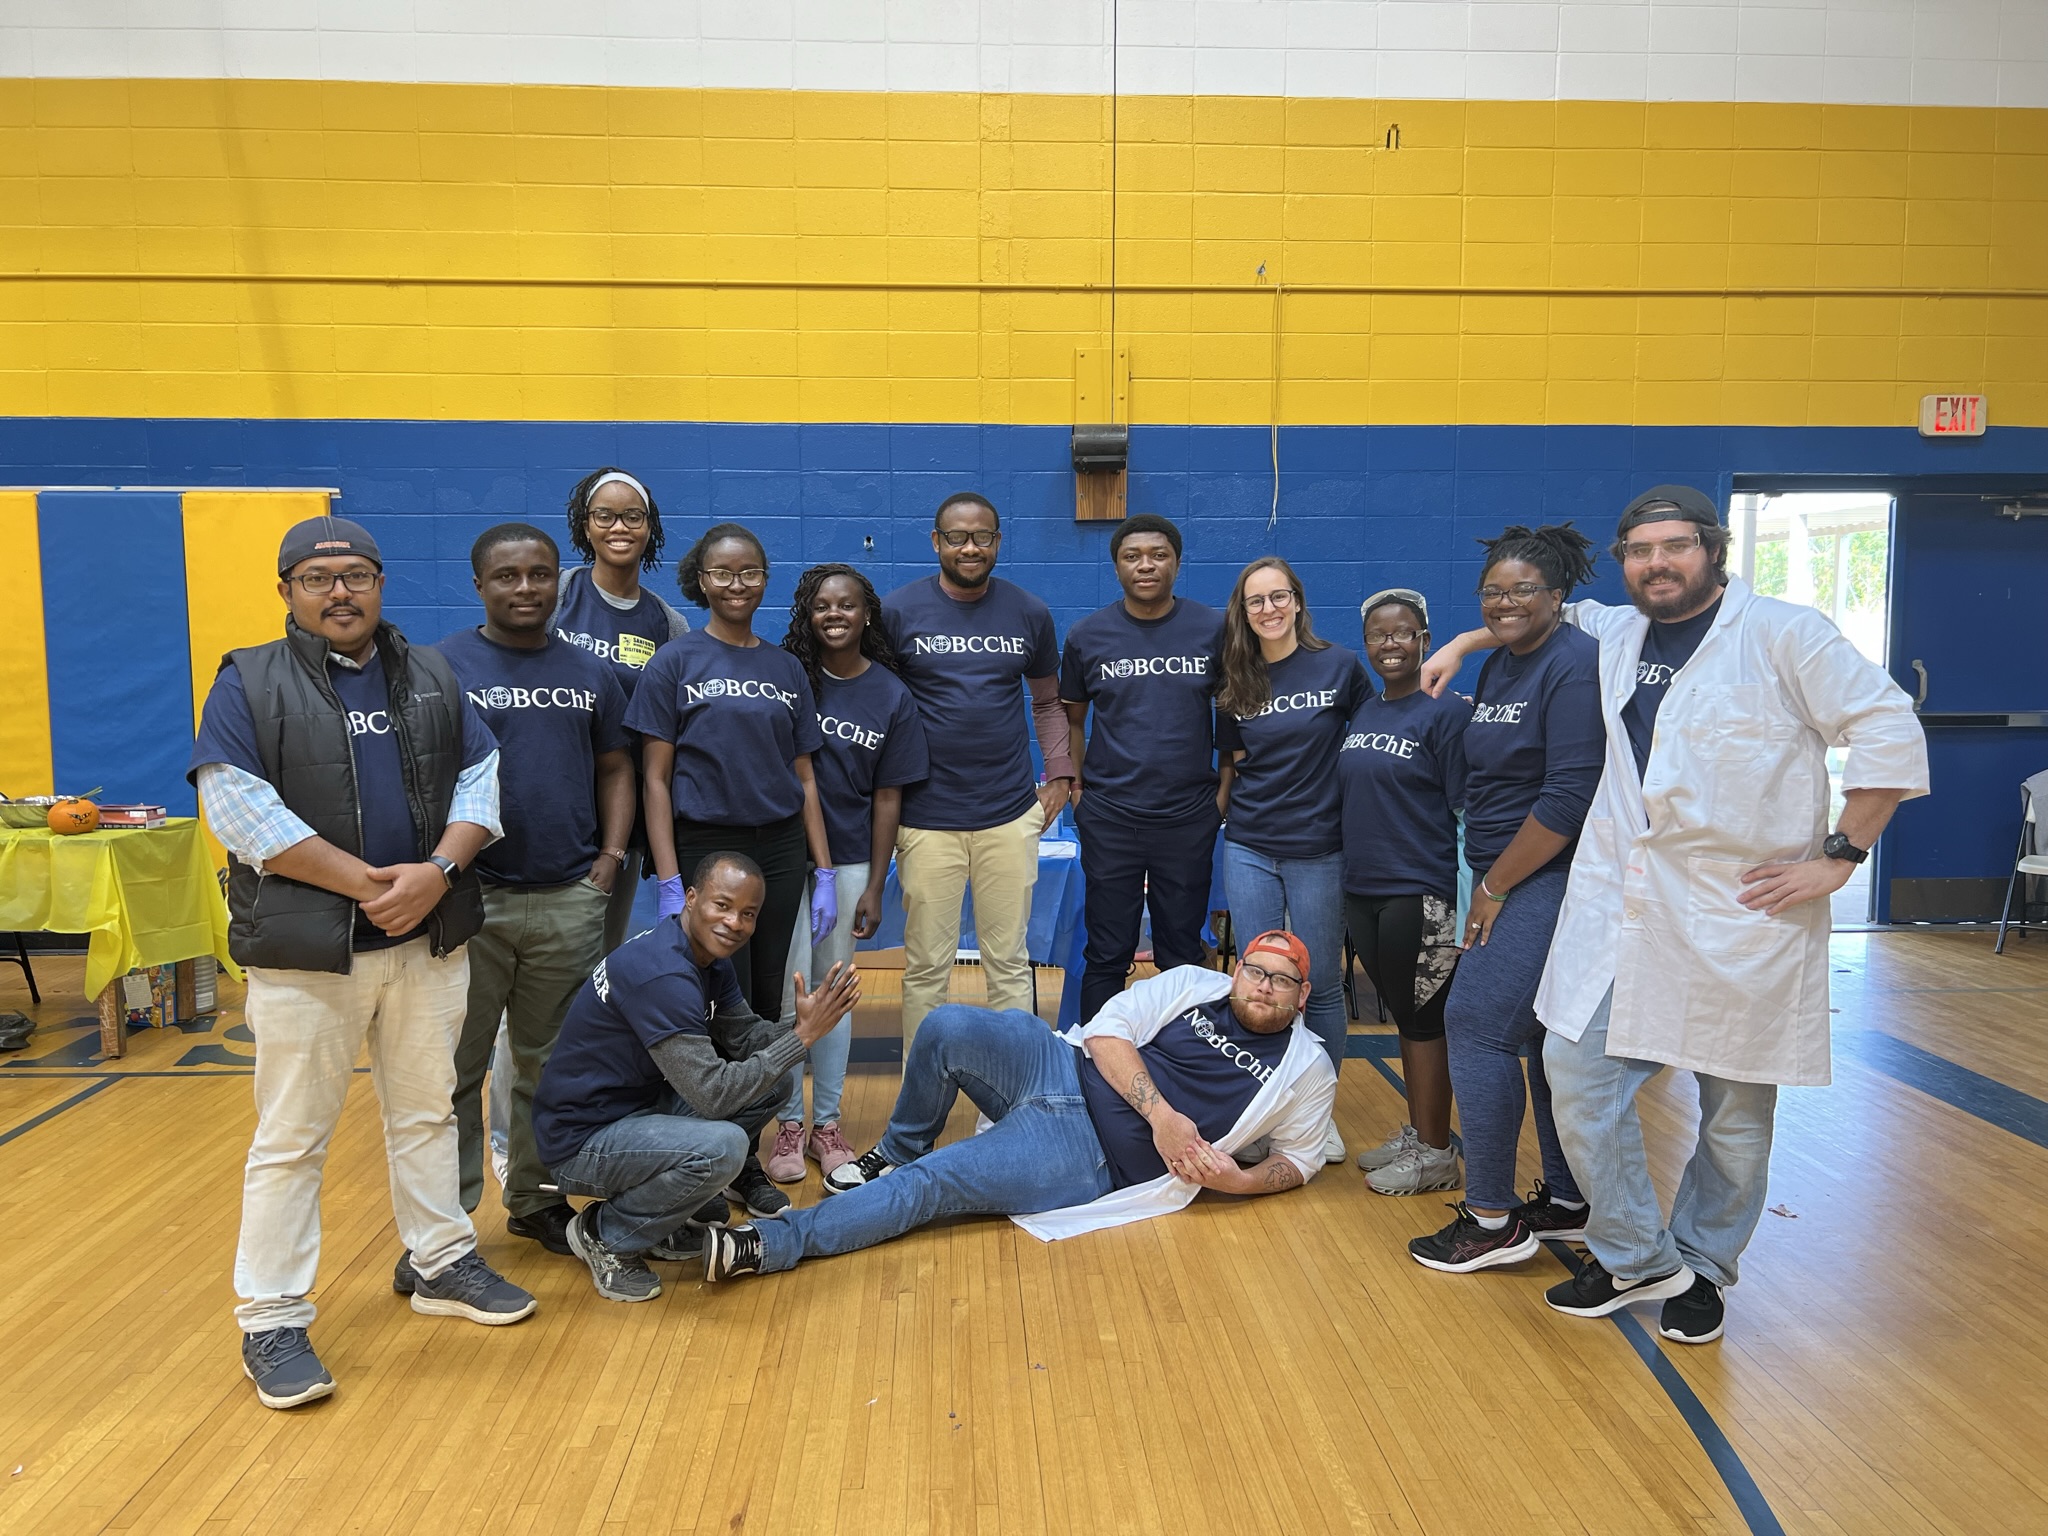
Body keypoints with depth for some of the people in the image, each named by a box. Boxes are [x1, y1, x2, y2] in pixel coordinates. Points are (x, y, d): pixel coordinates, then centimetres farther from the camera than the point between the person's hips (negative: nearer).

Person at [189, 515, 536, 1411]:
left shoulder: (430, 679, 10)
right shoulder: (249, 684, -2)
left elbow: (479, 780, 5)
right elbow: (240, 808, -13)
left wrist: (435, 873, -13)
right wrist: (365, 882, -18)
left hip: (430, 939, 4)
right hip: (304, 950, -4)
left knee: (426, 1110, 15)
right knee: (292, 1137, 3)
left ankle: (438, 1264, 31)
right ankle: (272, 1321, 15)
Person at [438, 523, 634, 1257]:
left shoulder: (589, 673, 11)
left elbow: (614, 768, 15)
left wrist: (611, 852, 3)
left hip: (570, 900, 3)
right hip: (471, 900, -3)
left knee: (550, 1063, 13)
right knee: (456, 1066, 5)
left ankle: (536, 1199, 27)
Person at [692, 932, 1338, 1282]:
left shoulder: (1307, 1071, 8)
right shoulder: (1192, 986, 8)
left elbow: (1298, 1159, 16)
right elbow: (1108, 1029, 0)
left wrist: (1238, 1178, -7)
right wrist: (1160, 1114, -13)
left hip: (1089, 1159, -3)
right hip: (1067, 1072, 3)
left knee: (929, 1184, -20)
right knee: (949, 1027, -23)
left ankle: (766, 1245, -20)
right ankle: (895, 1153, 6)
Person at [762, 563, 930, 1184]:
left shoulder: (891, 696, 0)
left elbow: (887, 796, 1)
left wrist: (874, 887, 0)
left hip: (849, 859, 2)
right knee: (789, 993, 0)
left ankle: (827, 1124, 22)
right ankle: (789, 1124, 15)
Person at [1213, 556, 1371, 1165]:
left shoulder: (1339, 666, -4)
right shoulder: (1236, 681, 5)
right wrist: (1226, 809, 0)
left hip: (1319, 850, -3)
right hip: (1249, 849, 3)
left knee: (1321, 985, 6)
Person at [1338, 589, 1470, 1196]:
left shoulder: (1446, 712, -9)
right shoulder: (1362, 714, 12)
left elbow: (1466, 814, -11)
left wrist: (1464, 907, -15)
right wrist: (1351, 877, 15)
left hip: (1421, 895, -7)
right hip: (1364, 892, 7)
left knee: (1422, 1019, 1)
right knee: (1404, 1015, 15)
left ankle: (1435, 1154, 14)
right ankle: (1415, 1132, 28)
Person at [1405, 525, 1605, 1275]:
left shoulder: (1575, 666, -15)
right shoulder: (1497, 666, 14)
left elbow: (1569, 799, -21)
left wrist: (1495, 887, -15)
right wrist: (1486, 884, 11)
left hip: (1548, 879, -9)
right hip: (1513, 882, 9)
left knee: (1476, 1024, -9)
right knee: (1547, 1037, 13)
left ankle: (1494, 1219, 2)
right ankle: (1568, 1202, 25)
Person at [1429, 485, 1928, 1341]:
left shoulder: (1783, 636, -6)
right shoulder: (1615, 635, 10)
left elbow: (1891, 734, -8)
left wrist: (1838, 857, -10)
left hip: (1743, 912, -4)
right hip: (1619, 906, 4)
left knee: (1735, 1108, 9)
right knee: (1578, 1072, 0)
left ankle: (1703, 1269, 30)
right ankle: (1638, 1257, 18)